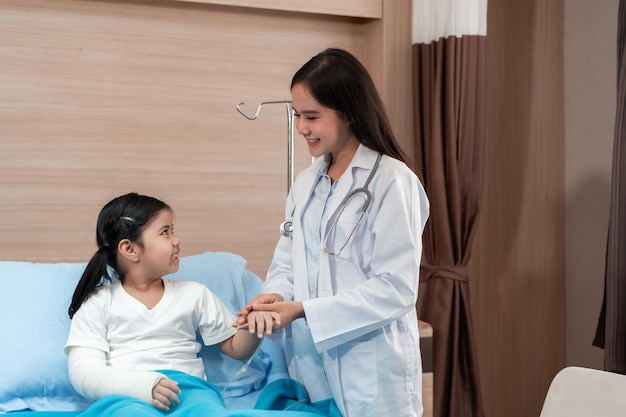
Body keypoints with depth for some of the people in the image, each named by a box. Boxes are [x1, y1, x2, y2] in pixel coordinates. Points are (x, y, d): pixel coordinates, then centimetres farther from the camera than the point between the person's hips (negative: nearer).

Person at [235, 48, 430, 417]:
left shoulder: (392, 180, -11)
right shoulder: (307, 183, 9)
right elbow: (287, 263, 13)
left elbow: (397, 288, -17)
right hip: (308, 362, 6)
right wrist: (275, 297, -10)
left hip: (371, 372, -5)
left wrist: (301, 310, -19)